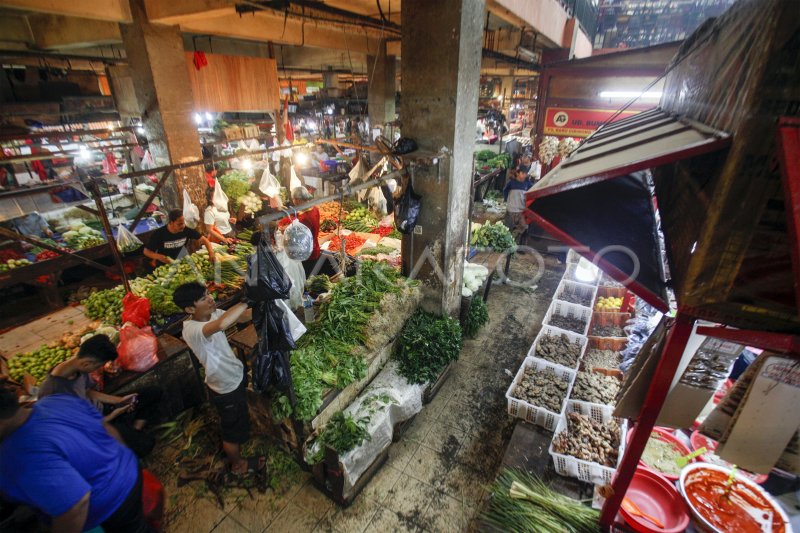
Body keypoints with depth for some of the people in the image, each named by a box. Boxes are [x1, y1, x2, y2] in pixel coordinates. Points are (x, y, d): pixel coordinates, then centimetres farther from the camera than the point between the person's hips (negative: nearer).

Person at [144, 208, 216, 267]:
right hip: (162, 266, -3)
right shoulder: (158, 234, -23)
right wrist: (159, 257, -32)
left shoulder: (187, 230, -19)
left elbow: (203, 239, -15)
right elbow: (146, 251, -14)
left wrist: (211, 252, -31)